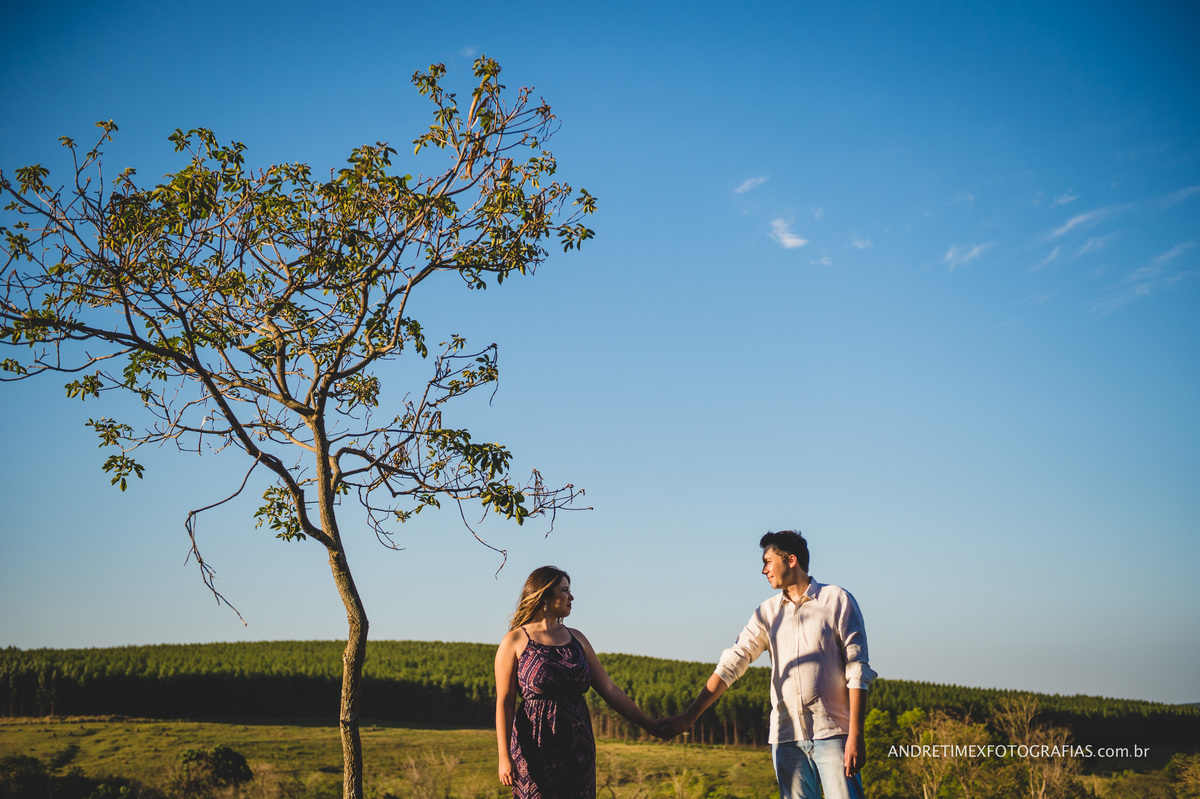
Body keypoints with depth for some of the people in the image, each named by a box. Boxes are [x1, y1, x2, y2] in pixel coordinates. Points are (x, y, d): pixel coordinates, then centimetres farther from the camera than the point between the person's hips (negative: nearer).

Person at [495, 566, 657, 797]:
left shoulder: (576, 638, 13)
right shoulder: (515, 641, -1)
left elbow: (609, 689, 13)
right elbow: (504, 702, -4)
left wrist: (653, 727, 11)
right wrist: (504, 756, -12)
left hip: (577, 749, 5)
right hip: (536, 749, -4)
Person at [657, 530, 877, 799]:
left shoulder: (837, 600, 0)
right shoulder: (767, 612, 12)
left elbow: (857, 670, -3)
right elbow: (731, 663, 10)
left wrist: (855, 735, -11)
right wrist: (689, 716, 4)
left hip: (832, 733, -4)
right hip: (786, 736, 4)